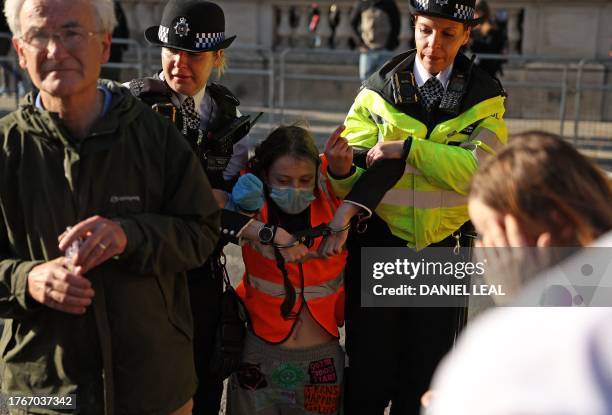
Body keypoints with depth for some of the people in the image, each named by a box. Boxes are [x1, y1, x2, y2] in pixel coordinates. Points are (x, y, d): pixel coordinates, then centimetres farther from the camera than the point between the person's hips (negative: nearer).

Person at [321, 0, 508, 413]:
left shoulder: (485, 96, -1)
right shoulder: (380, 91, -3)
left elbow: (475, 169, -16)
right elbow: (357, 173, -7)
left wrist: (408, 149, -22)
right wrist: (341, 169, -30)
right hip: (378, 247, -1)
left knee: (427, 376, 14)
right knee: (369, 371, 6)